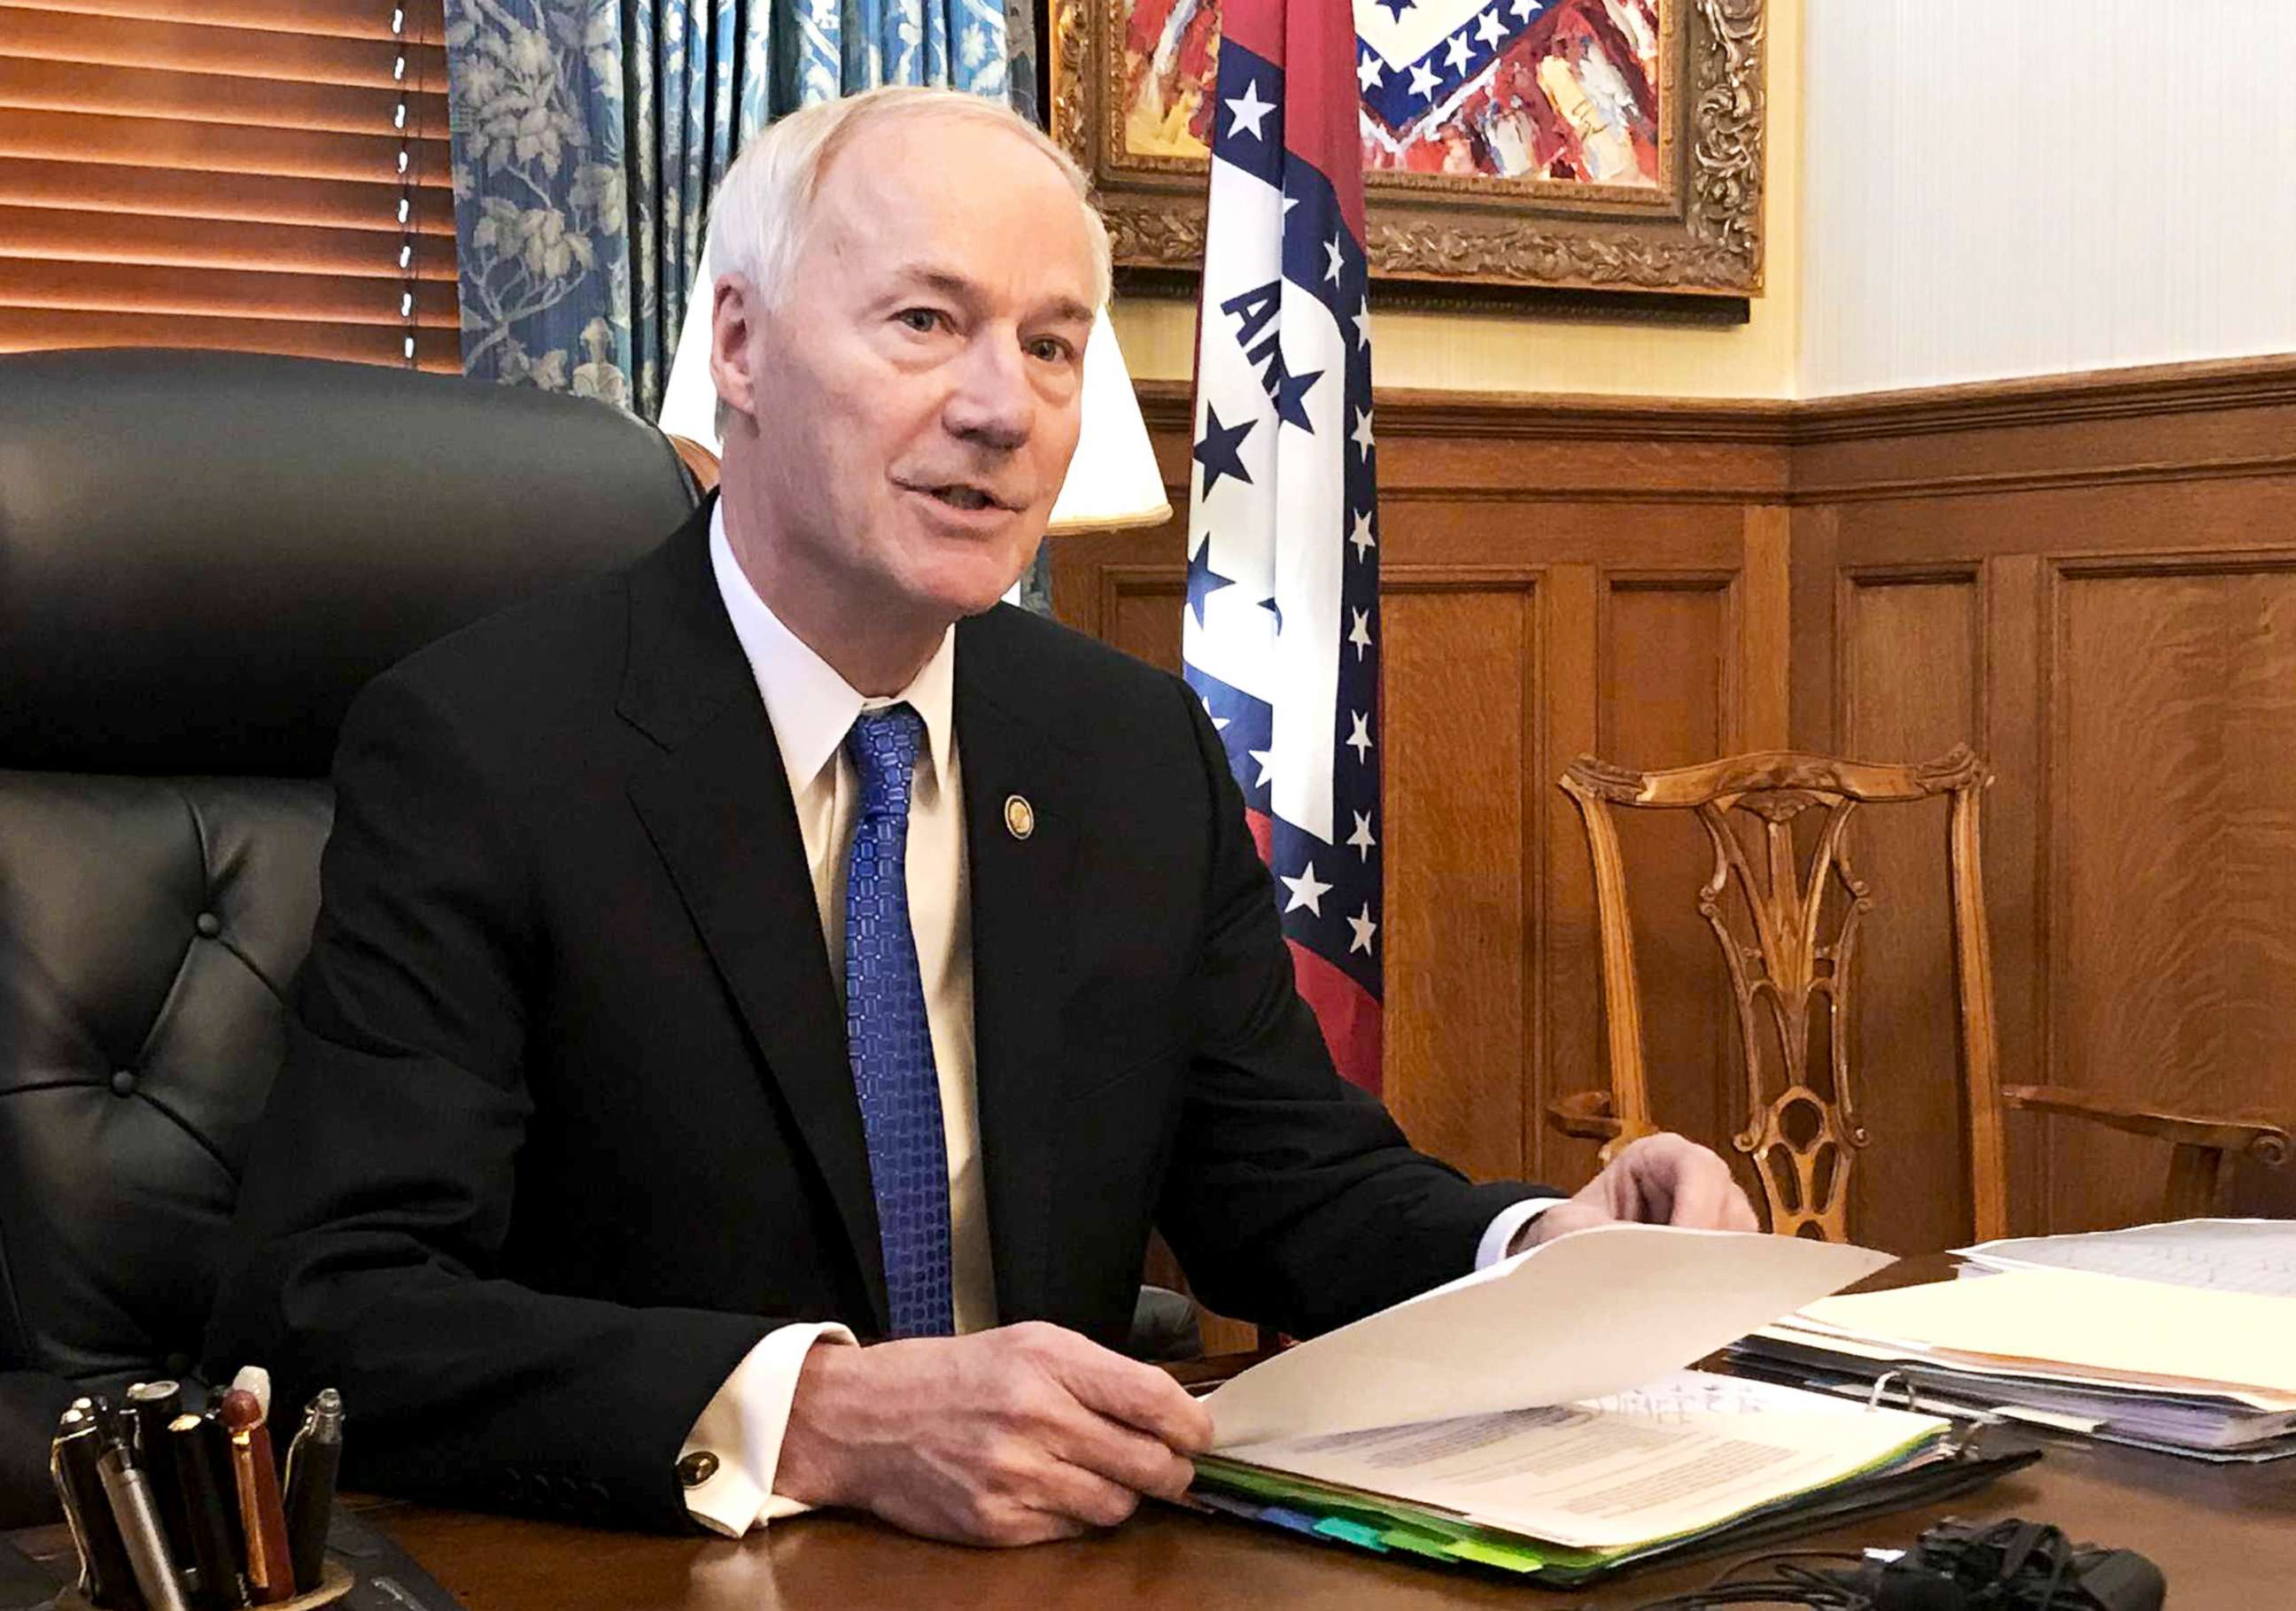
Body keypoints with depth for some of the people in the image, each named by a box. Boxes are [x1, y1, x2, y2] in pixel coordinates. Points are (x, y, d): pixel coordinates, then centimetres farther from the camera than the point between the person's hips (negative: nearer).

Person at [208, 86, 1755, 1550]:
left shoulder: (1144, 750, 5)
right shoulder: (475, 750, -12)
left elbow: (1293, 1184, 12)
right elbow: (322, 1315, -20)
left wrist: (1551, 1251, -9)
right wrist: (821, 1419, -33)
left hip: (1070, 1543, 4)